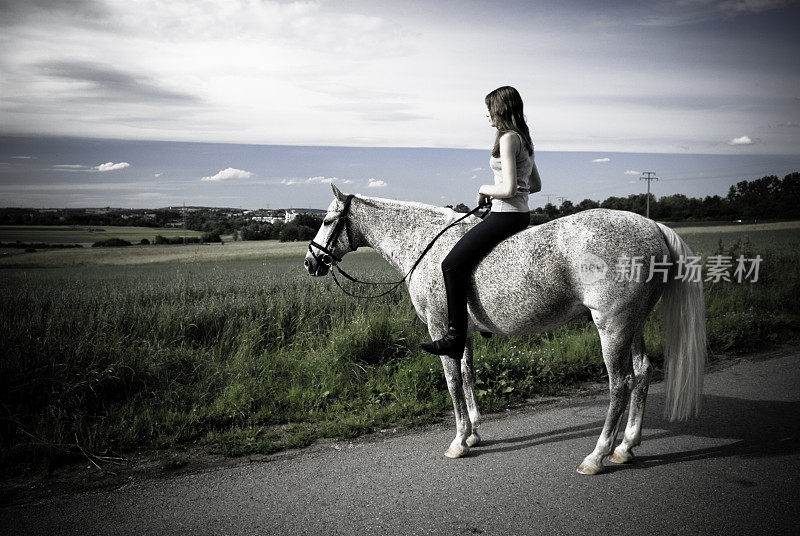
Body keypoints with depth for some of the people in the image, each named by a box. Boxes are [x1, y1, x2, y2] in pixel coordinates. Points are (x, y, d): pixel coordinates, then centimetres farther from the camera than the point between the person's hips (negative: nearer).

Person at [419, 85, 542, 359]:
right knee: (464, 259, 28)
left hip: (505, 215, -11)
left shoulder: (508, 139, -15)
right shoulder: (524, 139, 16)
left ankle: (455, 338, -14)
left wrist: (486, 189, -5)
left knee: (452, 265, -13)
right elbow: (536, 185, 22)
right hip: (521, 215, 11)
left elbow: (509, 188, -24)